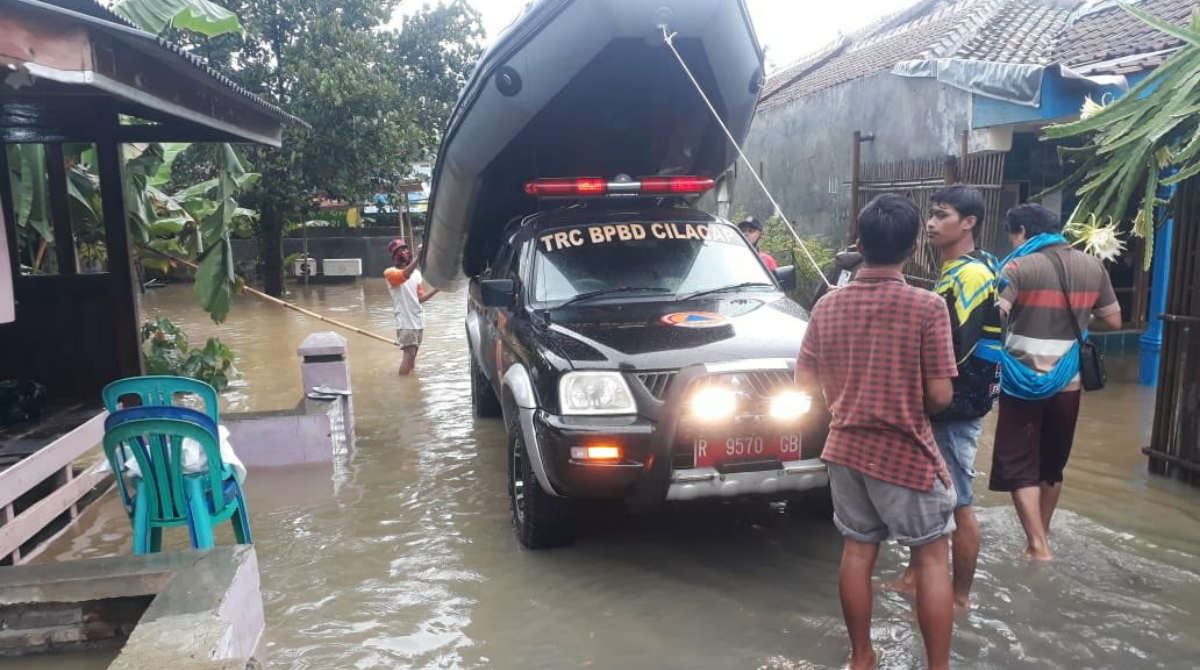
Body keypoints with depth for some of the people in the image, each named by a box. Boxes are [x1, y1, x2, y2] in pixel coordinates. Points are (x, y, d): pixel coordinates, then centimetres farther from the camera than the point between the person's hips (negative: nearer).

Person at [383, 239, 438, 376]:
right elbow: (404, 276, -33)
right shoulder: (390, 273, -10)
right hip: (405, 321, -7)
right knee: (409, 353, -15)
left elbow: (420, 298, 11)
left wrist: (436, 289, -3)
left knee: (413, 354, 13)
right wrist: (417, 258, -44)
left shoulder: (416, 273, 11)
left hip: (418, 320, 7)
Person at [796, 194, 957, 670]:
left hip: (845, 447, 5)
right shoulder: (926, 306, -16)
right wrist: (915, 406, 6)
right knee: (931, 559, 10)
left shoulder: (827, 306, -3)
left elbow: (804, 381, 4)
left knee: (857, 551, 15)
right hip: (907, 452, -4)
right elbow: (940, 395, -16)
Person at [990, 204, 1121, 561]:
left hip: (1024, 381, -5)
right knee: (1051, 465, 17)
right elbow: (1113, 320, 12)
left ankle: (1038, 546, -6)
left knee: (1018, 465, 1)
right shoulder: (1092, 267, 5)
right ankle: (1040, 538, 29)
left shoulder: (1019, 267, -12)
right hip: (1068, 383, 6)